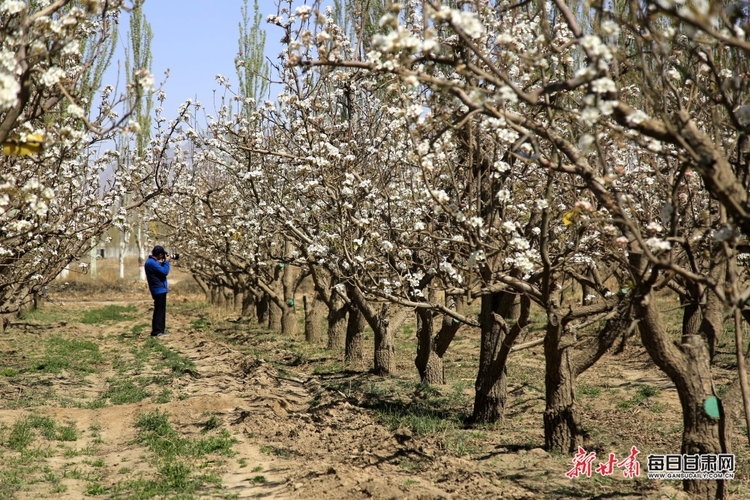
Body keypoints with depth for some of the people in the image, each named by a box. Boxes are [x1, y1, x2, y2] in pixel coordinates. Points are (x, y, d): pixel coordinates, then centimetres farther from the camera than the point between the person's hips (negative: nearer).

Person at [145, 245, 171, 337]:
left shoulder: (152, 261, 12)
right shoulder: (151, 262, -21)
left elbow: (161, 270, 19)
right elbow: (165, 272, -23)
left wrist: (163, 262, 7)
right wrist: (166, 261, -10)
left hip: (160, 289, 11)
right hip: (159, 289, -11)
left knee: (161, 310, 17)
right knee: (159, 310, -7)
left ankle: (161, 329, 25)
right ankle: (156, 331, -6)